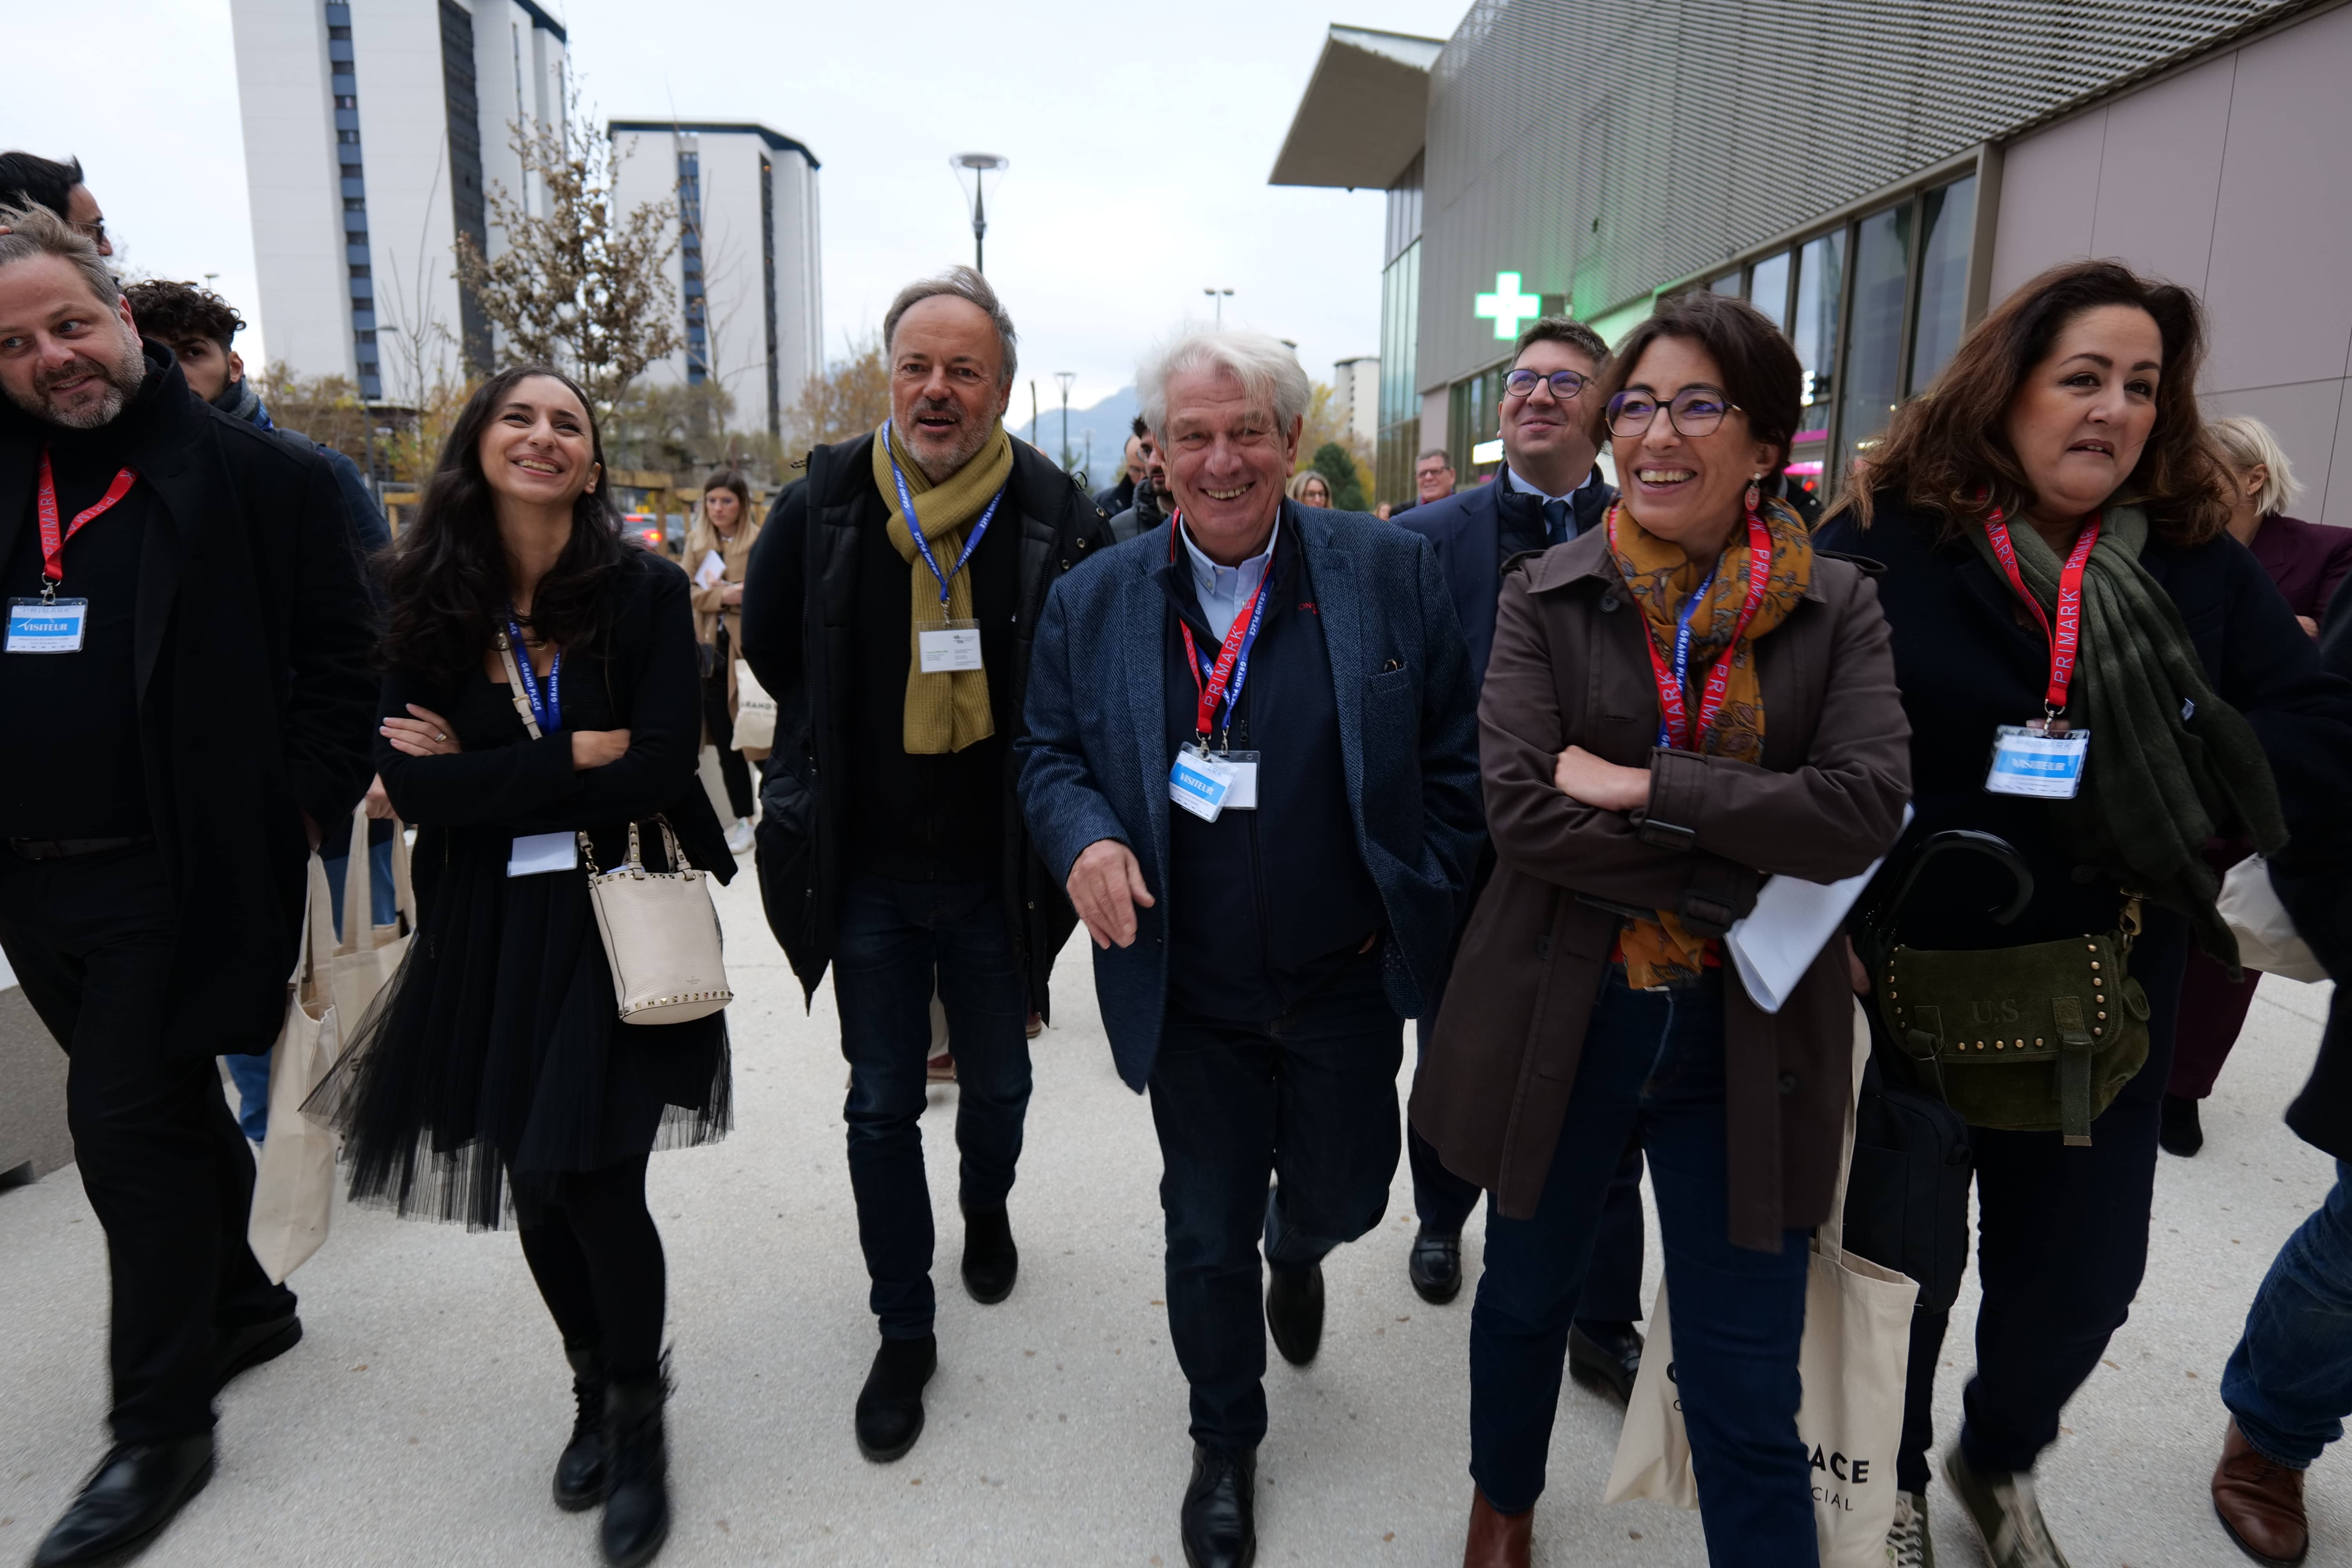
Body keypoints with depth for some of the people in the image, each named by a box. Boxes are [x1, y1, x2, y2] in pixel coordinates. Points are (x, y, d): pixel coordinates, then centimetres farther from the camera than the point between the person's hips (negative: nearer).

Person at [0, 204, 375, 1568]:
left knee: (130, 1127, -3)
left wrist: (304, 815, -11)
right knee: (169, 1107, 18)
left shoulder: (256, 474, -7)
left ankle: (160, 1430, 11)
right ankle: (245, 1304, 38)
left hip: (176, 876, -6)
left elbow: (337, 653, -8)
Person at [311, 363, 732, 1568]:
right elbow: (413, 786, -8)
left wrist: (486, 768, -9)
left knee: (588, 1175, -8)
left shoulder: (645, 590, -5)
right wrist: (581, 754, -13)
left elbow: (664, 765, -14)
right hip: (491, 928, 3)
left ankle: (638, 1422, 20)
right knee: (533, 1185, 10)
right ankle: (593, 1389, 38)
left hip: (621, 916, -3)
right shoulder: (426, 604, 2)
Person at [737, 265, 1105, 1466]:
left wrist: (1042, 789, -3)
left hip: (998, 875, 0)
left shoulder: (1056, 516, -10)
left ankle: (986, 1207, 52)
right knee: (882, 1110, 10)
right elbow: (767, 640, 10)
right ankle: (904, 1333, 28)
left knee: (998, 1087, 18)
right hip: (867, 873, 1)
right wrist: (848, 748, 10)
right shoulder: (825, 502, -6)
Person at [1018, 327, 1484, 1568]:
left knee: (1343, 1197, 18)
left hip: (1347, 981, 0)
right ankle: (1225, 1442, 40)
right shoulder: (1094, 601, -4)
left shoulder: (1392, 572, -7)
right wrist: (1085, 836, -16)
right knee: (1208, 1234, 13)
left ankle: (1296, 1254, 58)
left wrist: (1423, 903, -5)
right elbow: (1048, 752, 5)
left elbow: (1452, 755, -1)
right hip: (1190, 993, 0)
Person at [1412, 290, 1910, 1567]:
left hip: (1746, 1040, 0)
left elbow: (1868, 807, -17)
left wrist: (1643, 786, -20)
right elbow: (1519, 806, -17)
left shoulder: (1837, 609, -2)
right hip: (1560, 1019, 1)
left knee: (1746, 1391, 7)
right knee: (1527, 1296, 23)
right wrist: (1749, 874, -18)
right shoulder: (1545, 596, -4)